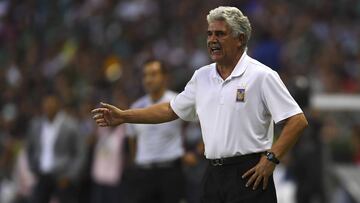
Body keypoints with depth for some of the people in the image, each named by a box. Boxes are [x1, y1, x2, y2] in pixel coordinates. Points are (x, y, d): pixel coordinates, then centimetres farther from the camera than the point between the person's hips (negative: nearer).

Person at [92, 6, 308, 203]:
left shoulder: (262, 76, -7)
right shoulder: (202, 77, 13)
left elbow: (298, 121, -9)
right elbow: (171, 110, 24)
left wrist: (271, 159, -15)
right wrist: (124, 116, 19)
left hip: (249, 175, -7)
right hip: (214, 176, 7)